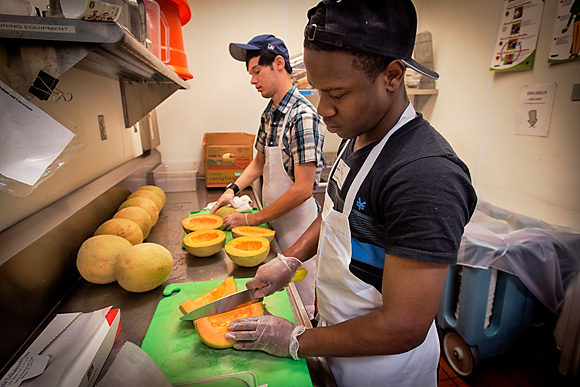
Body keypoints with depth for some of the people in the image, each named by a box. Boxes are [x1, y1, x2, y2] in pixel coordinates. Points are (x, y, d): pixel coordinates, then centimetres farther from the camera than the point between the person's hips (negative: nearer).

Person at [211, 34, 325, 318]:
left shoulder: (303, 116, -22)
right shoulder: (269, 114, 6)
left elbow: (303, 189, -25)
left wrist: (253, 219, -17)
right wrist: (233, 188, 3)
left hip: (299, 223, -8)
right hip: (275, 221, 8)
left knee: (300, 304, 12)